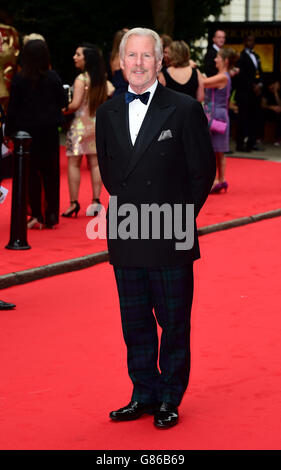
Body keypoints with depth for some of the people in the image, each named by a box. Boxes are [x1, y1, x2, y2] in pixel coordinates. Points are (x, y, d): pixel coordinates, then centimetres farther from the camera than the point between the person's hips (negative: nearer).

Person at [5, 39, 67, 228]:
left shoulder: (19, 79, -8)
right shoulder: (53, 77, -7)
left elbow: (13, 107, -6)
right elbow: (63, 102, 0)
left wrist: (9, 131, 1)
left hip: (27, 131, -1)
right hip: (49, 132, 1)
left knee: (31, 174, 7)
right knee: (50, 173, 9)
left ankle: (36, 215, 4)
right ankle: (51, 215, 9)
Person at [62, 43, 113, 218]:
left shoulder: (81, 79, -13)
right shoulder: (102, 79, 6)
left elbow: (75, 104, -18)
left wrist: (63, 111, -3)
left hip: (81, 124, -6)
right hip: (97, 124, 6)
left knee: (73, 163, -1)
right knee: (95, 163, 7)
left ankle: (74, 203, -5)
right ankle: (96, 201, 5)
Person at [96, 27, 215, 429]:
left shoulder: (184, 109, -5)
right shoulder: (108, 113, 8)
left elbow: (203, 170, -1)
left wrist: (181, 214, 0)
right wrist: (127, 208, 11)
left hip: (171, 239, -4)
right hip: (126, 238, 4)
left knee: (174, 323, 4)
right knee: (135, 324, 12)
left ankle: (170, 399, 17)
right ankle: (144, 395, 25)